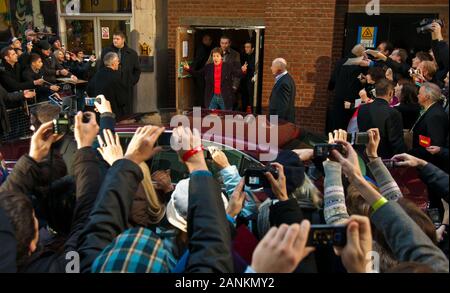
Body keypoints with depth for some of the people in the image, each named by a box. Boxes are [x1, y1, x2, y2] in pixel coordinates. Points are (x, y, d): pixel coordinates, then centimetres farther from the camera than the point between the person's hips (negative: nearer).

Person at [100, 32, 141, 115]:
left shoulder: (132, 53, 9)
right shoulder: (106, 52, 10)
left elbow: (137, 70, 13)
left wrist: (132, 82, 3)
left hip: (126, 87, 0)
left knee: (127, 111, 1)